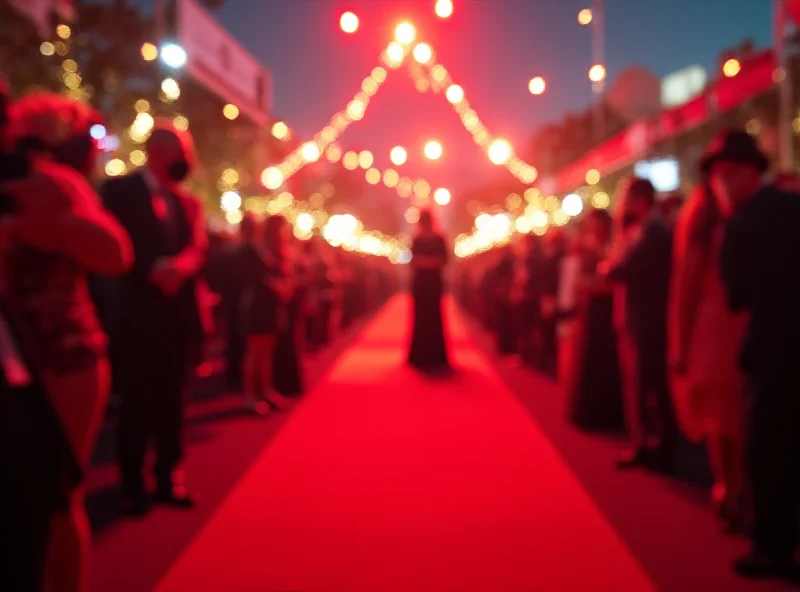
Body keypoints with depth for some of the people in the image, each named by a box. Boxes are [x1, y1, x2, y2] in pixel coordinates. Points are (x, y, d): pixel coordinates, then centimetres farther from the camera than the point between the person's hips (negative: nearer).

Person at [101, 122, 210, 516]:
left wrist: (180, 266, -18)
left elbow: (199, 249, 3)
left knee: (173, 401, 9)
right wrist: (154, 269, -23)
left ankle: (168, 477, 19)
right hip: (140, 313, -5)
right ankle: (132, 483, 14)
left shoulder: (189, 202, 18)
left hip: (184, 314, 5)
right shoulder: (119, 190, 2)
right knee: (137, 402, 2)